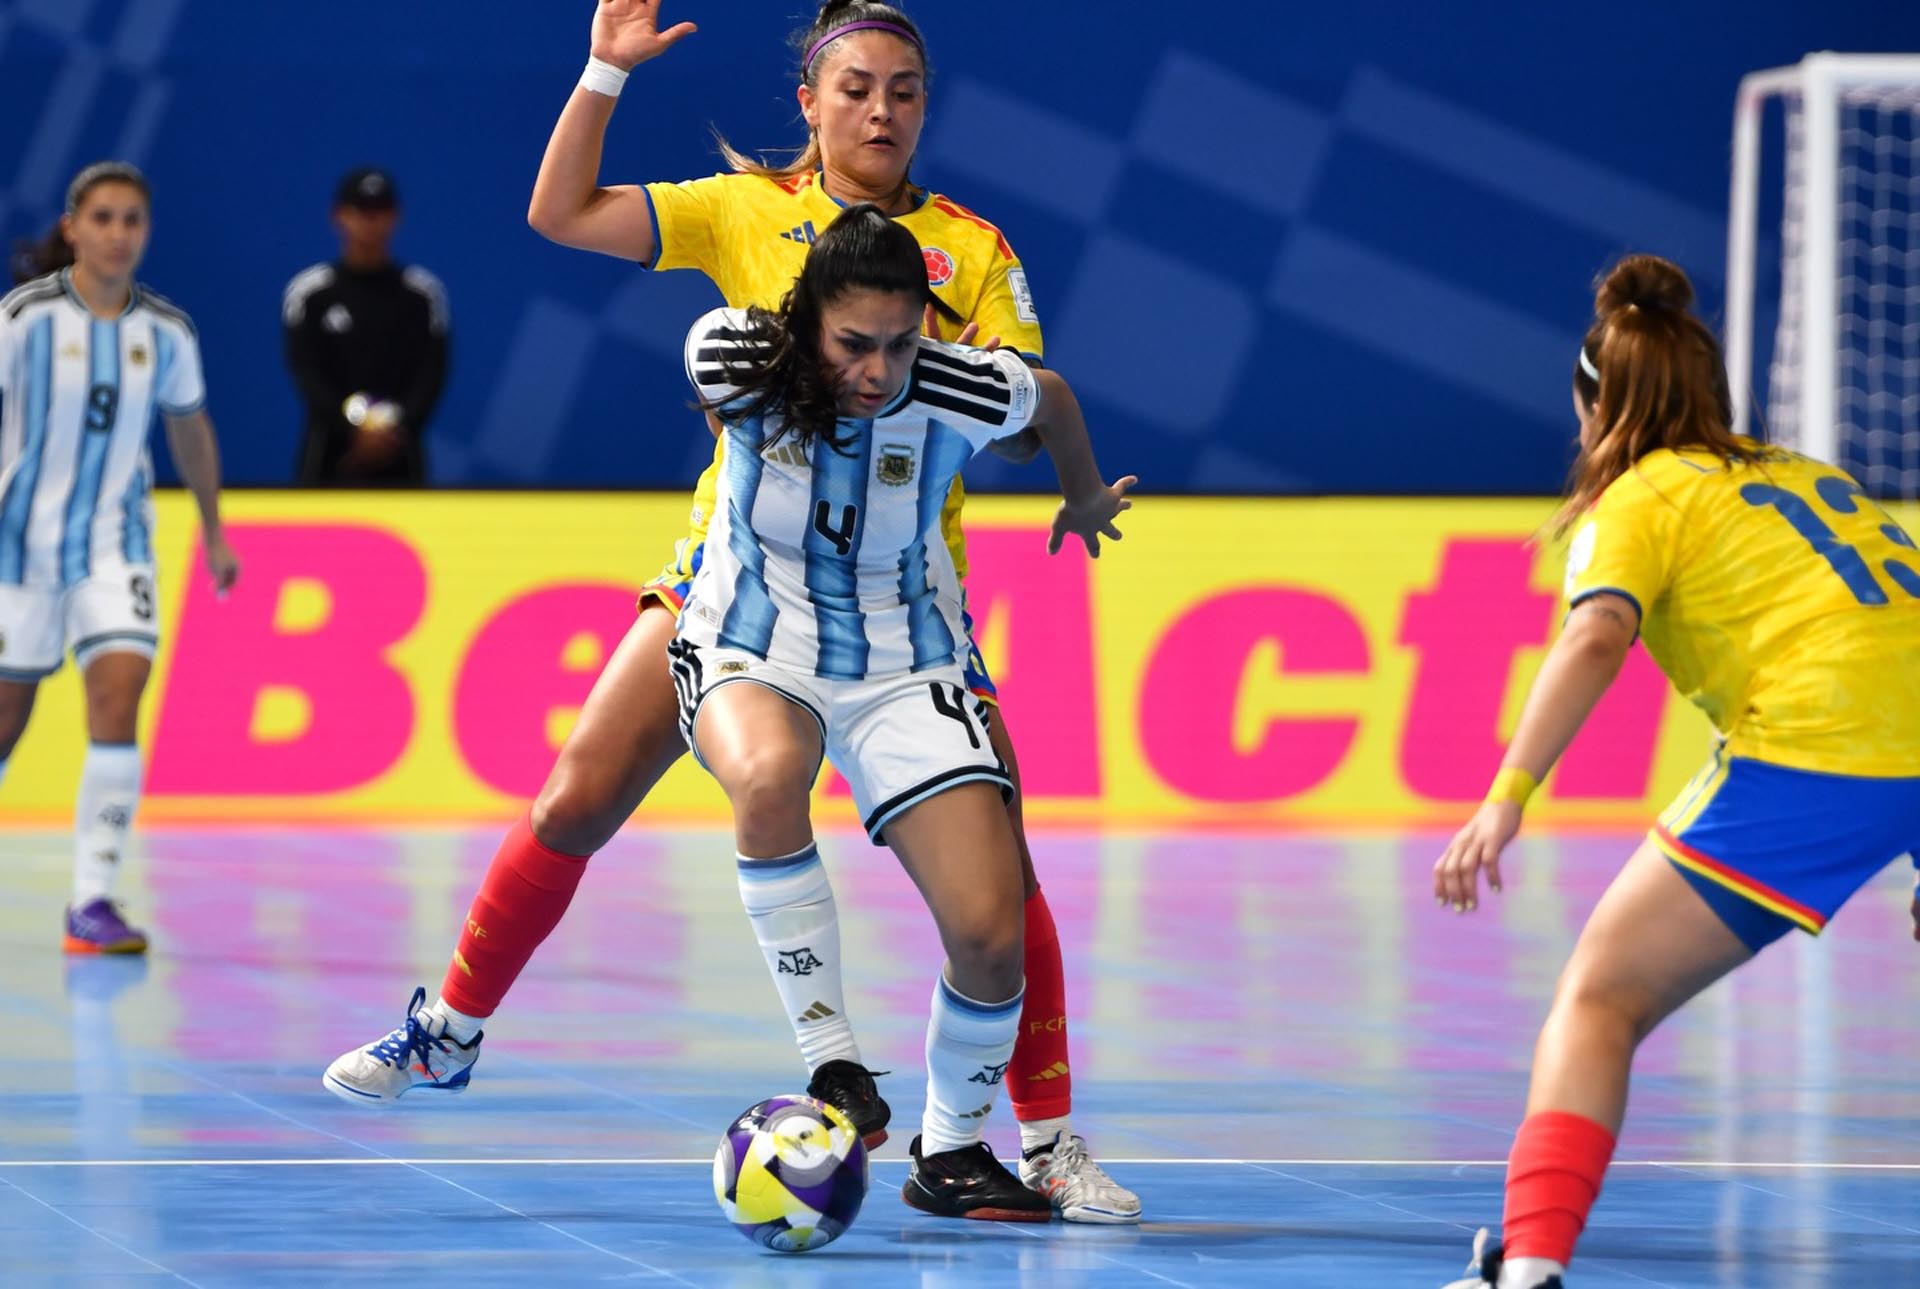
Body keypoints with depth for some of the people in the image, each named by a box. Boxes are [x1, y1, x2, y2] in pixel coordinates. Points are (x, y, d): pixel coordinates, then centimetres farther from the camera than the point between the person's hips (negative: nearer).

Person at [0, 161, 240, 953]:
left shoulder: (167, 332, 1)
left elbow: (189, 427, 16)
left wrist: (213, 531, 25)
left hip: (116, 546, 2)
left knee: (117, 696, -17)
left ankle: (93, 901, -16)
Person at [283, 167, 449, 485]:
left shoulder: (423, 291, 7)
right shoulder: (309, 291, 4)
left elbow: (432, 373, 3)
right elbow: (306, 373, -2)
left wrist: (394, 425, -13)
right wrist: (357, 426, -14)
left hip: (399, 459, 1)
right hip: (330, 454, -1)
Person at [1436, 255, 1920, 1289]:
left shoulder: (1638, 500, 8)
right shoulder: (1803, 474, 26)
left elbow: (1596, 636, -12)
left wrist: (1506, 799, -21)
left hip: (1812, 757, -6)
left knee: (1599, 999, 1)